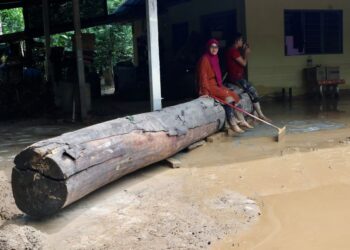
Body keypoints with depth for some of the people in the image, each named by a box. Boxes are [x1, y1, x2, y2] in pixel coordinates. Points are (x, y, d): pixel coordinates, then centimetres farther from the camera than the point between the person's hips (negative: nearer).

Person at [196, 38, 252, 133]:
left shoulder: (215, 58, 12)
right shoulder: (204, 59, -13)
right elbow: (203, 76, -18)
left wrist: (221, 86, 6)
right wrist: (206, 91, -24)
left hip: (216, 85, 9)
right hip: (209, 86, -9)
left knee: (235, 95, 1)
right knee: (227, 96, -24)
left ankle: (242, 120, 2)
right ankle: (233, 124, -21)